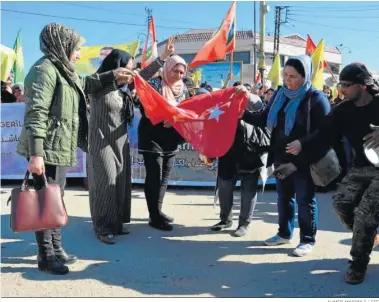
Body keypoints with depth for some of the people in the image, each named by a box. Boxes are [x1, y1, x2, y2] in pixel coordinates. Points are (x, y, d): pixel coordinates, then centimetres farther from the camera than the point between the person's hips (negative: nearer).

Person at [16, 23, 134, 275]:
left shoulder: (62, 70, 18)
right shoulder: (45, 69, -15)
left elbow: (85, 84, 38)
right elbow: (36, 113, -23)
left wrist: (112, 77, 28)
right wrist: (35, 153, -28)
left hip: (59, 149, 10)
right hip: (47, 150, -10)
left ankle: (56, 249, 29)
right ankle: (46, 257, 8)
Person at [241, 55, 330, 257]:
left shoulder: (316, 98, -12)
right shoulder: (280, 94, 5)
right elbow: (263, 121, 9)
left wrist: (299, 154, -21)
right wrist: (242, 113, -6)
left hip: (303, 161, -6)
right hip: (281, 158, 6)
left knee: (305, 199, 5)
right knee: (284, 197, 16)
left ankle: (308, 239, 20)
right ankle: (284, 233, 32)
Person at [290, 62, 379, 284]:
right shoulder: (343, 110, 0)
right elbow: (325, 137, -7)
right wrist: (302, 146, -24)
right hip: (361, 168, 5)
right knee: (341, 202, -12)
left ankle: (359, 264, 5)